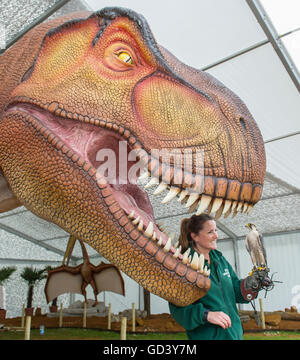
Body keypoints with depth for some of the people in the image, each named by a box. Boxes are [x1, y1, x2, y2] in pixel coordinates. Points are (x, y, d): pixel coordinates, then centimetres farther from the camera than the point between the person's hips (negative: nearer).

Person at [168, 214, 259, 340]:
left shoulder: (219, 258, 6)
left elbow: (235, 289, 12)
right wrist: (206, 314, -30)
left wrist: (249, 284, -7)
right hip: (206, 335, -6)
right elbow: (177, 307, -19)